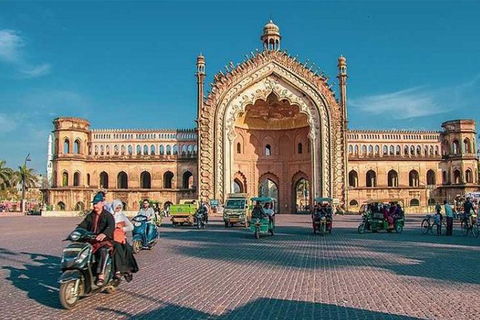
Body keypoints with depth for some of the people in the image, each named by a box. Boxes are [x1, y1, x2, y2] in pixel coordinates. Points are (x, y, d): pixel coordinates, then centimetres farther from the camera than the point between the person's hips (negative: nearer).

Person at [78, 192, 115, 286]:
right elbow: (82, 226, 8)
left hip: (104, 241, -5)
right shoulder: (90, 216, 19)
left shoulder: (108, 215, -1)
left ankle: (101, 275, -39)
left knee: (103, 251, -37)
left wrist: (104, 234, -41)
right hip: (90, 241, 5)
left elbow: (111, 227, -20)